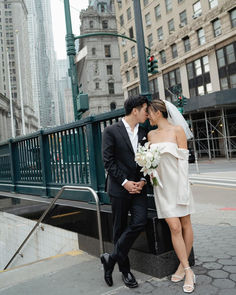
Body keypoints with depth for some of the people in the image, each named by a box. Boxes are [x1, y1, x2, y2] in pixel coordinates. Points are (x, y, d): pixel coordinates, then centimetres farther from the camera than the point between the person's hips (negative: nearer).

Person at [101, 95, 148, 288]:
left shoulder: (143, 133, 12)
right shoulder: (111, 131, -5)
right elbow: (108, 162, -9)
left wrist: (142, 180, -3)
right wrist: (125, 182, -14)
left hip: (138, 186, 5)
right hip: (120, 188, -4)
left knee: (140, 222, -10)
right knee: (120, 228, 6)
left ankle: (112, 258, 8)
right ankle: (125, 269, 23)